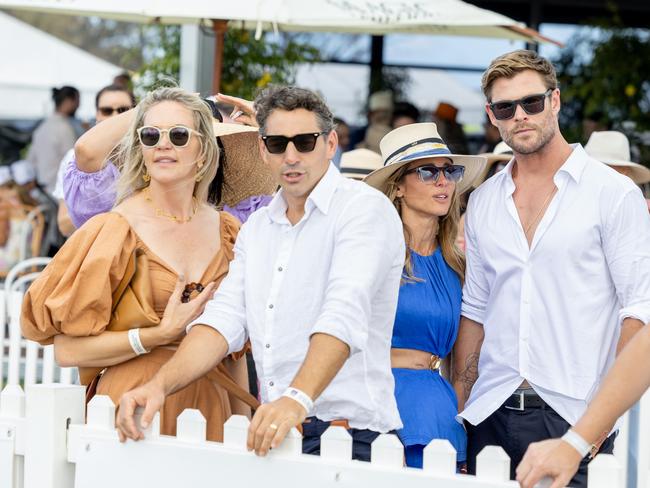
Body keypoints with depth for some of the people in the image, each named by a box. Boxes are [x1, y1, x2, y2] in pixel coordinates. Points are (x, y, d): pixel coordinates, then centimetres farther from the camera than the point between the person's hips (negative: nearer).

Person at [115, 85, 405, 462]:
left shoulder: (364, 208, -7)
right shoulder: (257, 228, 17)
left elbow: (344, 314, -22)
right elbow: (226, 318, 7)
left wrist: (298, 399, -36)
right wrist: (160, 385, -10)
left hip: (350, 435, -6)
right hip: (275, 432, 7)